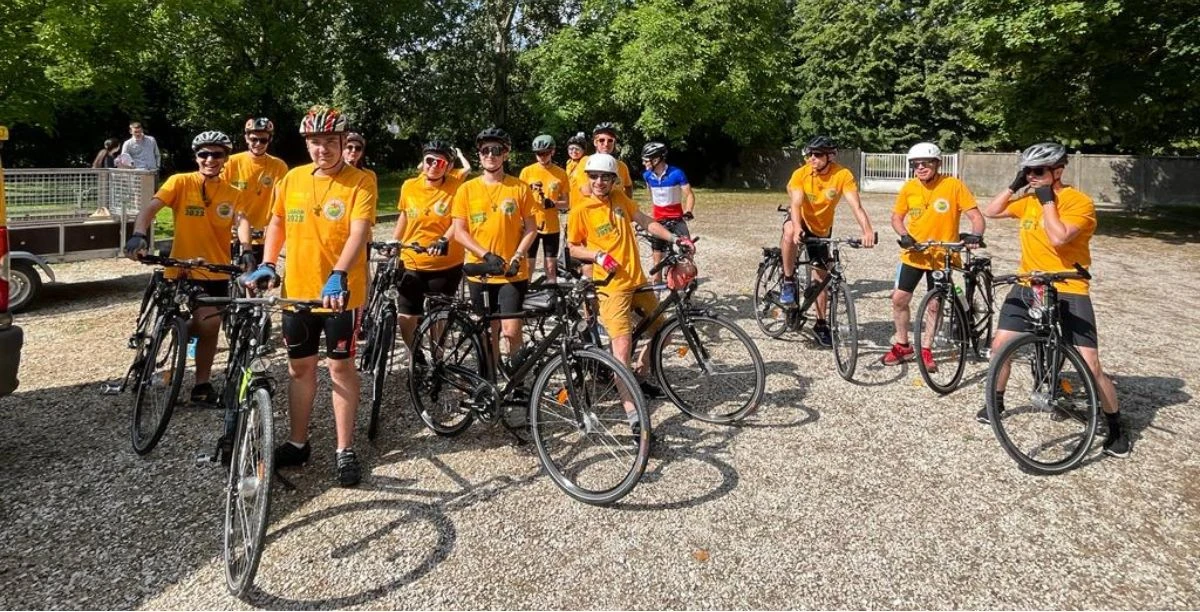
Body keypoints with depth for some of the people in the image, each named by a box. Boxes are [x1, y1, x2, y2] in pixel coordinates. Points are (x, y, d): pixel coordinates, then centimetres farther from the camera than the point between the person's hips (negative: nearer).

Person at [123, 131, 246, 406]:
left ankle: (202, 385, 27)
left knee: (210, 328, 10)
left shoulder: (234, 194, 1)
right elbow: (150, 208, -17)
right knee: (208, 323, -17)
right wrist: (138, 235, -37)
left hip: (216, 273, 3)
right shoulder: (180, 182, -5)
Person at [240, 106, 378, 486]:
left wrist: (338, 276, -34)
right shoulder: (293, 179, 7)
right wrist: (267, 264, 3)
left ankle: (345, 449, 15)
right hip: (297, 291, 5)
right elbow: (276, 223, 18)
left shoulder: (360, 182, -9)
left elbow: (358, 232, -21)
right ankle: (298, 443, 28)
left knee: (340, 366, 4)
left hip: (341, 292, -5)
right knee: (300, 367, 14)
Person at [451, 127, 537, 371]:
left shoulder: (520, 188, 0)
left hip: (513, 273, -1)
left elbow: (531, 228, 2)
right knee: (488, 332, 11)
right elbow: (459, 232, -1)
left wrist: (517, 257, -12)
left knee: (510, 331, -8)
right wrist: (486, 255, -13)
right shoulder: (467, 189, 1)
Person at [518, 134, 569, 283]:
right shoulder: (527, 171, -1)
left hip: (551, 227, 1)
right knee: (527, 266, 3)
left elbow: (566, 203, 3)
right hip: (531, 226, 0)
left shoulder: (561, 173, 0)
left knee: (551, 267, 8)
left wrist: (553, 203, -17)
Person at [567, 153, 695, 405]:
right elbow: (574, 249, 1)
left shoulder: (619, 197, 6)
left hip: (637, 280, 6)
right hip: (612, 286, -6)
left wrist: (675, 239, 0)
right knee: (623, 344, -15)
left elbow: (646, 221, 11)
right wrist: (598, 255, -16)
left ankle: (639, 379, 34)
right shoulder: (580, 210, -7)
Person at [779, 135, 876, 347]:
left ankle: (821, 324, 22)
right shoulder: (801, 174, -22)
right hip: (801, 220, -1)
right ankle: (788, 282, -21)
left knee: (821, 276, 6)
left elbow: (856, 206, -32)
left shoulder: (843, 175, -23)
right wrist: (797, 228, -51)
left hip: (821, 229, 1)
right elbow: (796, 204, -32)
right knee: (790, 232, -39)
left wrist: (867, 231, -48)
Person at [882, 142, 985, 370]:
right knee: (899, 299, 3)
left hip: (941, 257, -3)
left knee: (934, 305, 6)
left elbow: (975, 216, -12)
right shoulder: (909, 188, -4)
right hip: (913, 254, 3)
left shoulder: (954, 186, -12)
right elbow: (896, 216, 7)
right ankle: (902, 345, 22)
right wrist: (904, 235, -12)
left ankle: (926, 349, 22)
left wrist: (975, 235, -32)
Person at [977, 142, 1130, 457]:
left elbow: (1058, 238, -27)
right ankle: (996, 400, 26)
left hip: (1068, 291, -5)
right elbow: (991, 211, 10)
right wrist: (1015, 185, -1)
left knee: (1090, 366, -8)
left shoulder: (1079, 202, -13)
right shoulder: (1027, 200, 6)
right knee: (1000, 343, 1)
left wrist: (1047, 199, -19)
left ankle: (1117, 428, 12)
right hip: (1027, 287, 6)